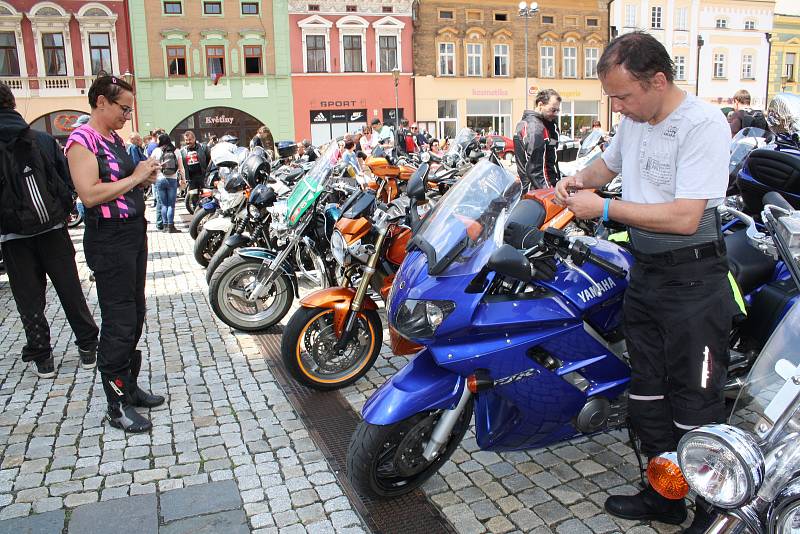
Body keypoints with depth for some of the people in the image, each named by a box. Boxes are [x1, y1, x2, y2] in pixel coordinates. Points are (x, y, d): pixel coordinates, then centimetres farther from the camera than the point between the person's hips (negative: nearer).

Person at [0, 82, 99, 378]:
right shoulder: (44, 140, 0)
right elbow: (67, 180, 1)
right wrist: (63, 212, 11)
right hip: (54, 229, 2)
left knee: (29, 299, 8)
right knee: (70, 290, 10)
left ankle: (41, 357, 15)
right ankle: (88, 348, 17)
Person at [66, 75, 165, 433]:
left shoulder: (115, 139, 14)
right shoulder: (82, 140, -13)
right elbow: (89, 194, -24)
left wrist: (145, 176, 5)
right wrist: (134, 177, -17)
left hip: (134, 232, 9)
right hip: (109, 239, -9)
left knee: (135, 315, 16)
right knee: (119, 322, -4)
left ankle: (130, 386, 30)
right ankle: (117, 406, 7)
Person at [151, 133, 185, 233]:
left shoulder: (156, 151, -1)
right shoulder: (176, 151, 3)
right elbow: (181, 167, 4)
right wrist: (183, 178, 13)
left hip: (160, 180, 0)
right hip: (172, 180, 0)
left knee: (163, 204, 7)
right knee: (171, 204, 2)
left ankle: (165, 225, 7)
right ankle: (170, 226, -1)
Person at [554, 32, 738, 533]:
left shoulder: (703, 124, -18)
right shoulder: (636, 120, 8)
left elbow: (684, 217, -25)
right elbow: (609, 163, 27)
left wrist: (603, 207, -20)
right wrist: (579, 179, 6)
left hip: (693, 279, -8)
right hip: (644, 271, 9)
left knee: (694, 406, -2)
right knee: (647, 391, 16)